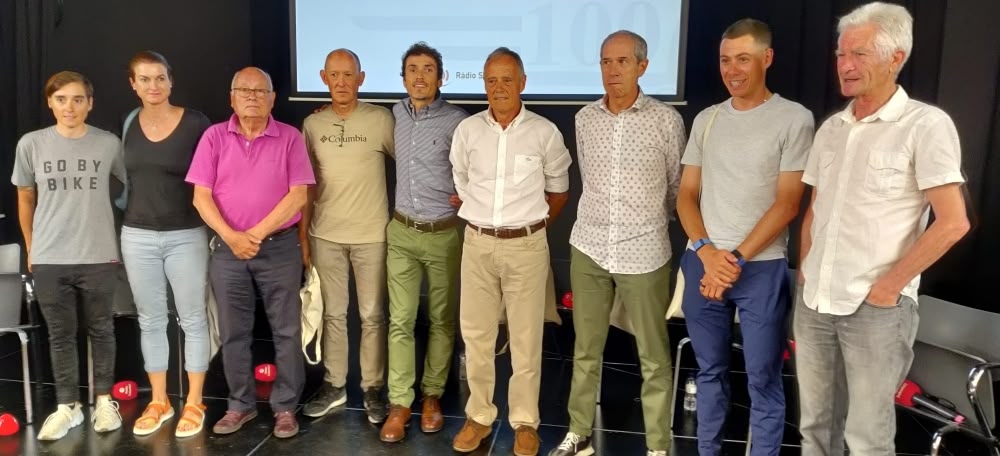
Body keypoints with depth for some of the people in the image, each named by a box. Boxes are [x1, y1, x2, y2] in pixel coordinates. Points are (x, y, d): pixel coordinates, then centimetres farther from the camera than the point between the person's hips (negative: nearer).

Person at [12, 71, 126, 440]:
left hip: (99, 257, -1)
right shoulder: (31, 144, 0)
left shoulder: (109, 144, -4)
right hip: (48, 260, 1)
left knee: (101, 331, 11)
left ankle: (104, 401, 26)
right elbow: (25, 199, 11)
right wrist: (30, 248, 14)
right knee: (60, 335, 10)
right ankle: (67, 406, 23)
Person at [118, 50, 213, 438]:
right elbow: (123, 179, 14)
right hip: (137, 236, 4)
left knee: (192, 319, 5)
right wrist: (117, 227, 12)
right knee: (151, 320, 13)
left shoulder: (196, 123, -7)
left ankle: (194, 402, 18)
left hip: (186, 236, -4)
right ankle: (158, 401, 27)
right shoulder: (128, 125, 5)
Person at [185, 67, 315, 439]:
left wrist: (256, 233, -14)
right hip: (227, 248, 2)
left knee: (286, 331, 4)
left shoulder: (289, 138, -1)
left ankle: (285, 407, 17)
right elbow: (201, 196, 0)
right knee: (233, 332, 10)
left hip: (279, 246, -2)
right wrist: (231, 236, -13)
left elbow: (298, 195, -8)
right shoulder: (214, 137, 4)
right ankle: (241, 404, 25)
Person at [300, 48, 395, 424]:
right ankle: (334, 385, 27)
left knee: (372, 315, 6)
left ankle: (373, 388, 20)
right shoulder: (312, 124, 4)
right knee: (333, 313, 13)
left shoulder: (381, 119, -7)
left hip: (371, 234, -3)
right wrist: (302, 234, 8)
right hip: (325, 235, 3)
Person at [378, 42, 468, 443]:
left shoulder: (456, 120, -10)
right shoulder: (394, 115, 5)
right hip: (401, 232, 3)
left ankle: (432, 396, 24)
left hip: (444, 234, -3)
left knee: (441, 320, 9)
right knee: (400, 320, 3)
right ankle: (400, 403, 12)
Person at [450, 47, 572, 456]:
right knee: (476, 333, 8)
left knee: (525, 337, 6)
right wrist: (482, 222, 13)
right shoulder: (467, 130, 2)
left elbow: (558, 190, 9)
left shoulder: (545, 132, -3)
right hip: (478, 243, 2)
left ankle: (525, 421, 21)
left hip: (527, 245, -2)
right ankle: (479, 416, 24)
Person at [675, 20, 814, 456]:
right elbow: (686, 195, 9)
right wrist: (707, 253, -6)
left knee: (763, 378, 3)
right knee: (709, 370, 14)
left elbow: (787, 204, -8)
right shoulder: (706, 119, 9)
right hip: (702, 263, 4)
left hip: (761, 268, -4)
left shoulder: (794, 119, -3)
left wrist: (737, 259, -12)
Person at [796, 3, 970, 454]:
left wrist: (888, 287, -12)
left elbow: (953, 222, -13)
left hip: (876, 308, -5)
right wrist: (805, 273, 8)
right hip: (813, 302, 5)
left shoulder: (926, 124, -9)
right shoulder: (830, 128, 9)